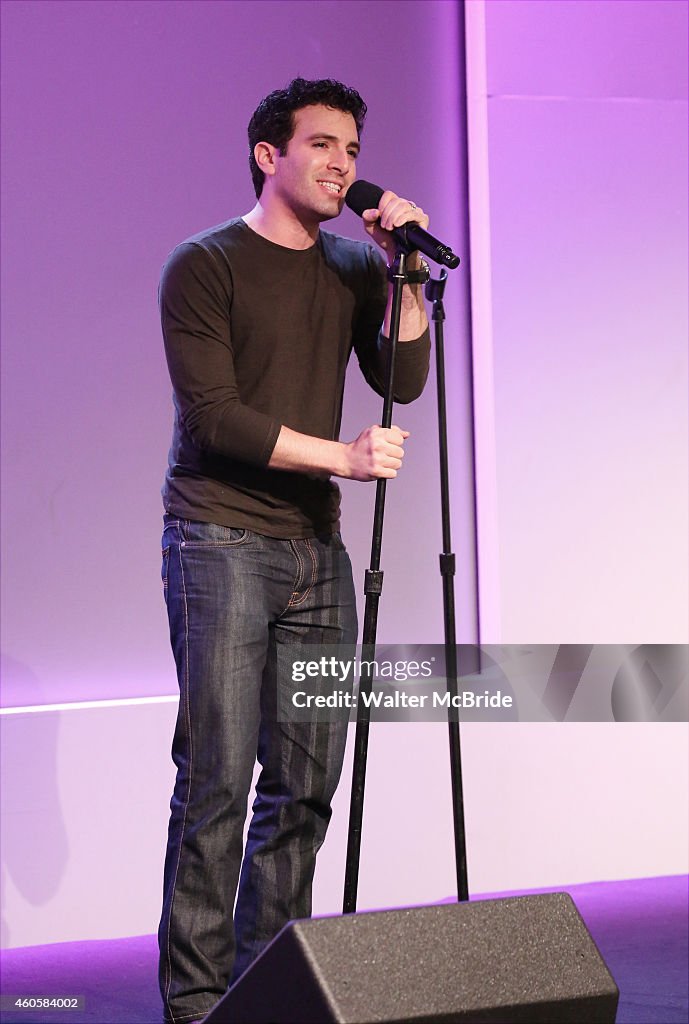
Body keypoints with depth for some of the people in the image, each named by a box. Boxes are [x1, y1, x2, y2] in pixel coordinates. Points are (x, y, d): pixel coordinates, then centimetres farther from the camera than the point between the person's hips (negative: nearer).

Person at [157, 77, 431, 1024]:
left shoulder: (353, 268, 15)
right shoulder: (204, 266, -2)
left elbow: (404, 380, 3)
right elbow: (213, 416, -11)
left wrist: (404, 270, -6)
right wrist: (341, 455, -16)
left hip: (316, 548, 6)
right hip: (220, 544, -6)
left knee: (305, 785, 4)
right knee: (217, 784, -8)